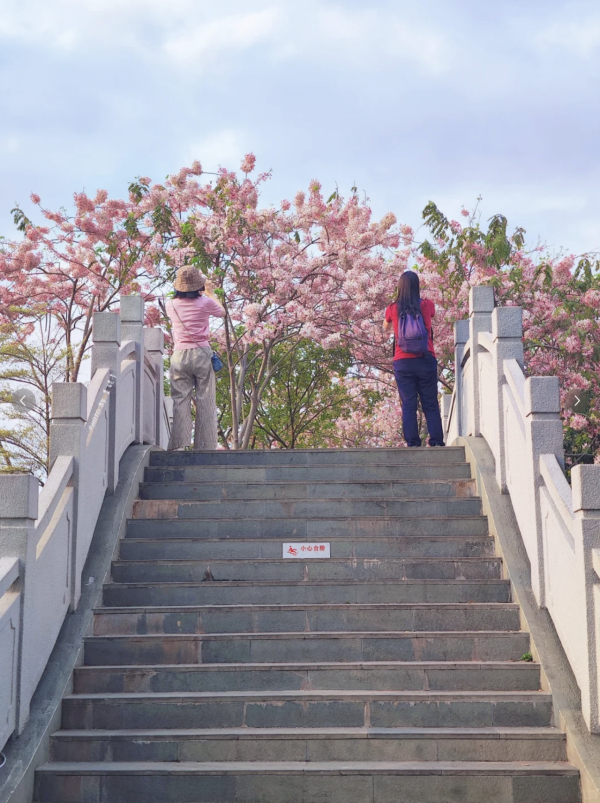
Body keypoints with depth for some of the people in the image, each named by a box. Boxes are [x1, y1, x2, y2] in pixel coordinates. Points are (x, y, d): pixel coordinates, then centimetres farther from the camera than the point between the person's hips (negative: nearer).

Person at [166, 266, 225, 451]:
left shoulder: (171, 305, 2)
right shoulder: (205, 303, -4)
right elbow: (222, 312, 17)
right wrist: (210, 293, 29)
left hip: (180, 356, 2)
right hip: (202, 354, -2)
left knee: (180, 400, 4)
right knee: (205, 401, 3)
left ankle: (178, 444, -3)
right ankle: (205, 446, 2)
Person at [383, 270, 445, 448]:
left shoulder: (393, 309, 2)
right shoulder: (427, 305, 1)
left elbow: (385, 328, 22)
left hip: (403, 363, 0)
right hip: (426, 360, 0)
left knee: (408, 405, 2)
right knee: (430, 405, 5)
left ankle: (412, 443, -4)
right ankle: (436, 441, -2)